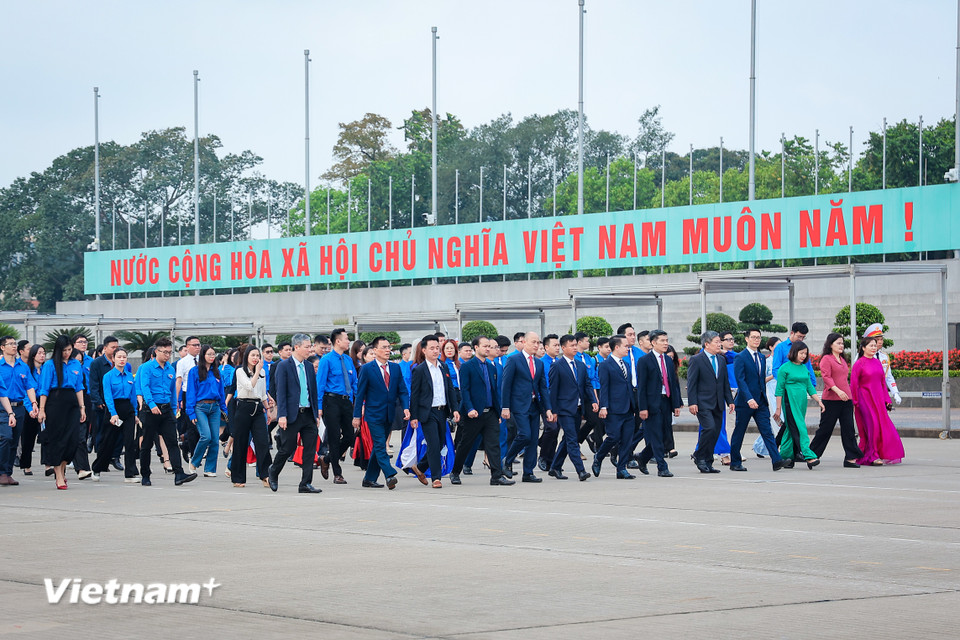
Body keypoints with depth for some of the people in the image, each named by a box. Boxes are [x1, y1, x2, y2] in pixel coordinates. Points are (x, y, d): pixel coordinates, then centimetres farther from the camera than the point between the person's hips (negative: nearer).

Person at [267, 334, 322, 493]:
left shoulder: (309, 366, 12)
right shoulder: (284, 366, -6)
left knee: (310, 449, -1)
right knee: (287, 448, 1)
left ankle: (306, 484, 3)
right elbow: (280, 392, -9)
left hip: (308, 414, 5)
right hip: (292, 414, -5)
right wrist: (282, 415, -16)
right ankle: (273, 472, 28)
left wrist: (317, 414, 12)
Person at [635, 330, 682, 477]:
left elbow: (674, 383, 16)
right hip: (652, 403, -6)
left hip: (666, 402, 6)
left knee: (664, 435, 8)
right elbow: (641, 386, -8)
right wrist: (642, 408, -14)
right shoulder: (644, 361, -6)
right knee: (656, 437, -5)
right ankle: (662, 468, -2)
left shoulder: (668, 360, 14)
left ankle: (642, 459, 27)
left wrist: (677, 404, 9)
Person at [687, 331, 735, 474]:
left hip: (718, 404, 7)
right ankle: (699, 457, -2)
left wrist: (730, 401, 12)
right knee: (710, 428, -20)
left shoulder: (721, 360, 15)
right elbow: (691, 383, -7)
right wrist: (692, 403, -15)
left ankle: (707, 463, 12)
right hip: (703, 403, -7)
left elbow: (725, 383, 20)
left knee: (715, 433, 4)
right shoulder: (696, 360, -5)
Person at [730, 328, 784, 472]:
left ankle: (776, 461, -14)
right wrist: (749, 399, -26)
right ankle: (735, 463, 16)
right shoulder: (740, 358, -8)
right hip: (745, 402, -5)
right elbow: (740, 380, -17)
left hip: (760, 401, 5)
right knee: (739, 433, 5)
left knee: (767, 431, -5)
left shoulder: (762, 357, 13)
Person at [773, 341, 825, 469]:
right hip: (790, 403, -6)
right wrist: (778, 408, -5)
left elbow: (809, 387, 20)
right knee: (799, 429, -12)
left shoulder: (804, 368, 15)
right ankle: (809, 456, -20)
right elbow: (779, 389, -4)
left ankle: (786, 457, 11)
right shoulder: (785, 368, -5)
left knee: (791, 429, 7)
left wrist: (819, 401, 11)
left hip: (802, 403, 6)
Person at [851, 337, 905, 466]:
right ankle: (872, 456, -5)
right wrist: (854, 402, -10)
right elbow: (853, 384, -7)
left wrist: (886, 399, 13)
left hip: (878, 399, 7)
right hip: (865, 399, -7)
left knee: (882, 425, 3)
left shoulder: (878, 362, 13)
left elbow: (882, 382, 17)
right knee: (872, 426, -12)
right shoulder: (859, 364, -6)